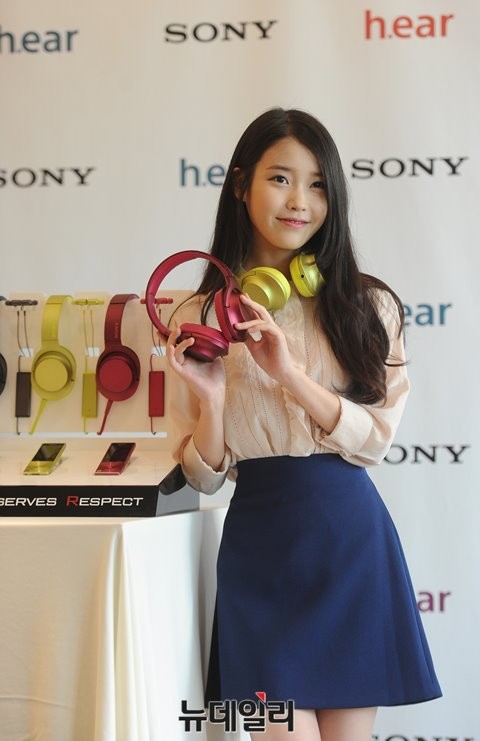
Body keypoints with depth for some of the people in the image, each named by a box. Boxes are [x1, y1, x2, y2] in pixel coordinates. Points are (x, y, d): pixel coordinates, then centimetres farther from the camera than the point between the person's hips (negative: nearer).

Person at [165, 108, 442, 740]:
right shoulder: (201, 317, 2)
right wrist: (210, 399, -16)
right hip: (260, 549, -1)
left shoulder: (368, 306, 3)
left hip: (353, 542, 1)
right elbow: (203, 476, 3)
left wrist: (290, 373, -18)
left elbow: (375, 440, -6)